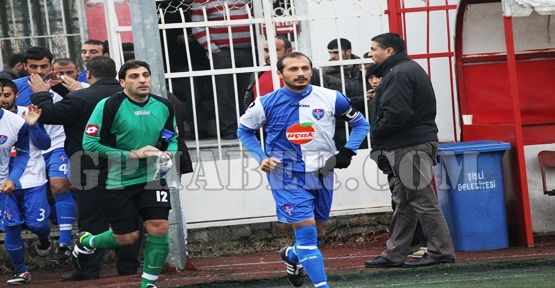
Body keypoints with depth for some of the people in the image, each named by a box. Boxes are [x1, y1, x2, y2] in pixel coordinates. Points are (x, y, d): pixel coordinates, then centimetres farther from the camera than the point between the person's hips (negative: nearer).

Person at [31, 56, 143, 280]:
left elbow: (47, 114, -11)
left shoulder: (79, 99, -14)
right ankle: (128, 264, 16)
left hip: (91, 171, -4)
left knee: (92, 220, 2)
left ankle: (89, 268, 2)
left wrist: (40, 94, 6)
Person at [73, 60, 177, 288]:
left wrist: (168, 154, -9)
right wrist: (133, 154, -21)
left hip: (151, 178, 4)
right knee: (127, 238, 4)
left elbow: (173, 139, 16)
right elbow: (90, 144, -18)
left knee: (159, 228, -10)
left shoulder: (164, 107, 0)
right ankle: (86, 241, 35)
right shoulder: (109, 106, -16)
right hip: (115, 182, -4)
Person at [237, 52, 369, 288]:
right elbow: (244, 130, 10)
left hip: (321, 173, 4)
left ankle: (292, 256, 47)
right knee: (306, 231, -13)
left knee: (318, 233, 16)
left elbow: (360, 123, 9)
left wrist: (348, 151, -4)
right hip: (287, 176, -3)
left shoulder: (331, 98, -4)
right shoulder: (267, 104, -7)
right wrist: (261, 158, -2)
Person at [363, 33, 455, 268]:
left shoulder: (399, 74, -15)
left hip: (409, 148, -11)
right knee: (404, 202, 12)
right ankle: (394, 254, 16)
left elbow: (395, 115, -23)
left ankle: (441, 251, -1)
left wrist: (376, 135, -8)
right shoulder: (410, 69, 20)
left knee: (423, 200, -5)